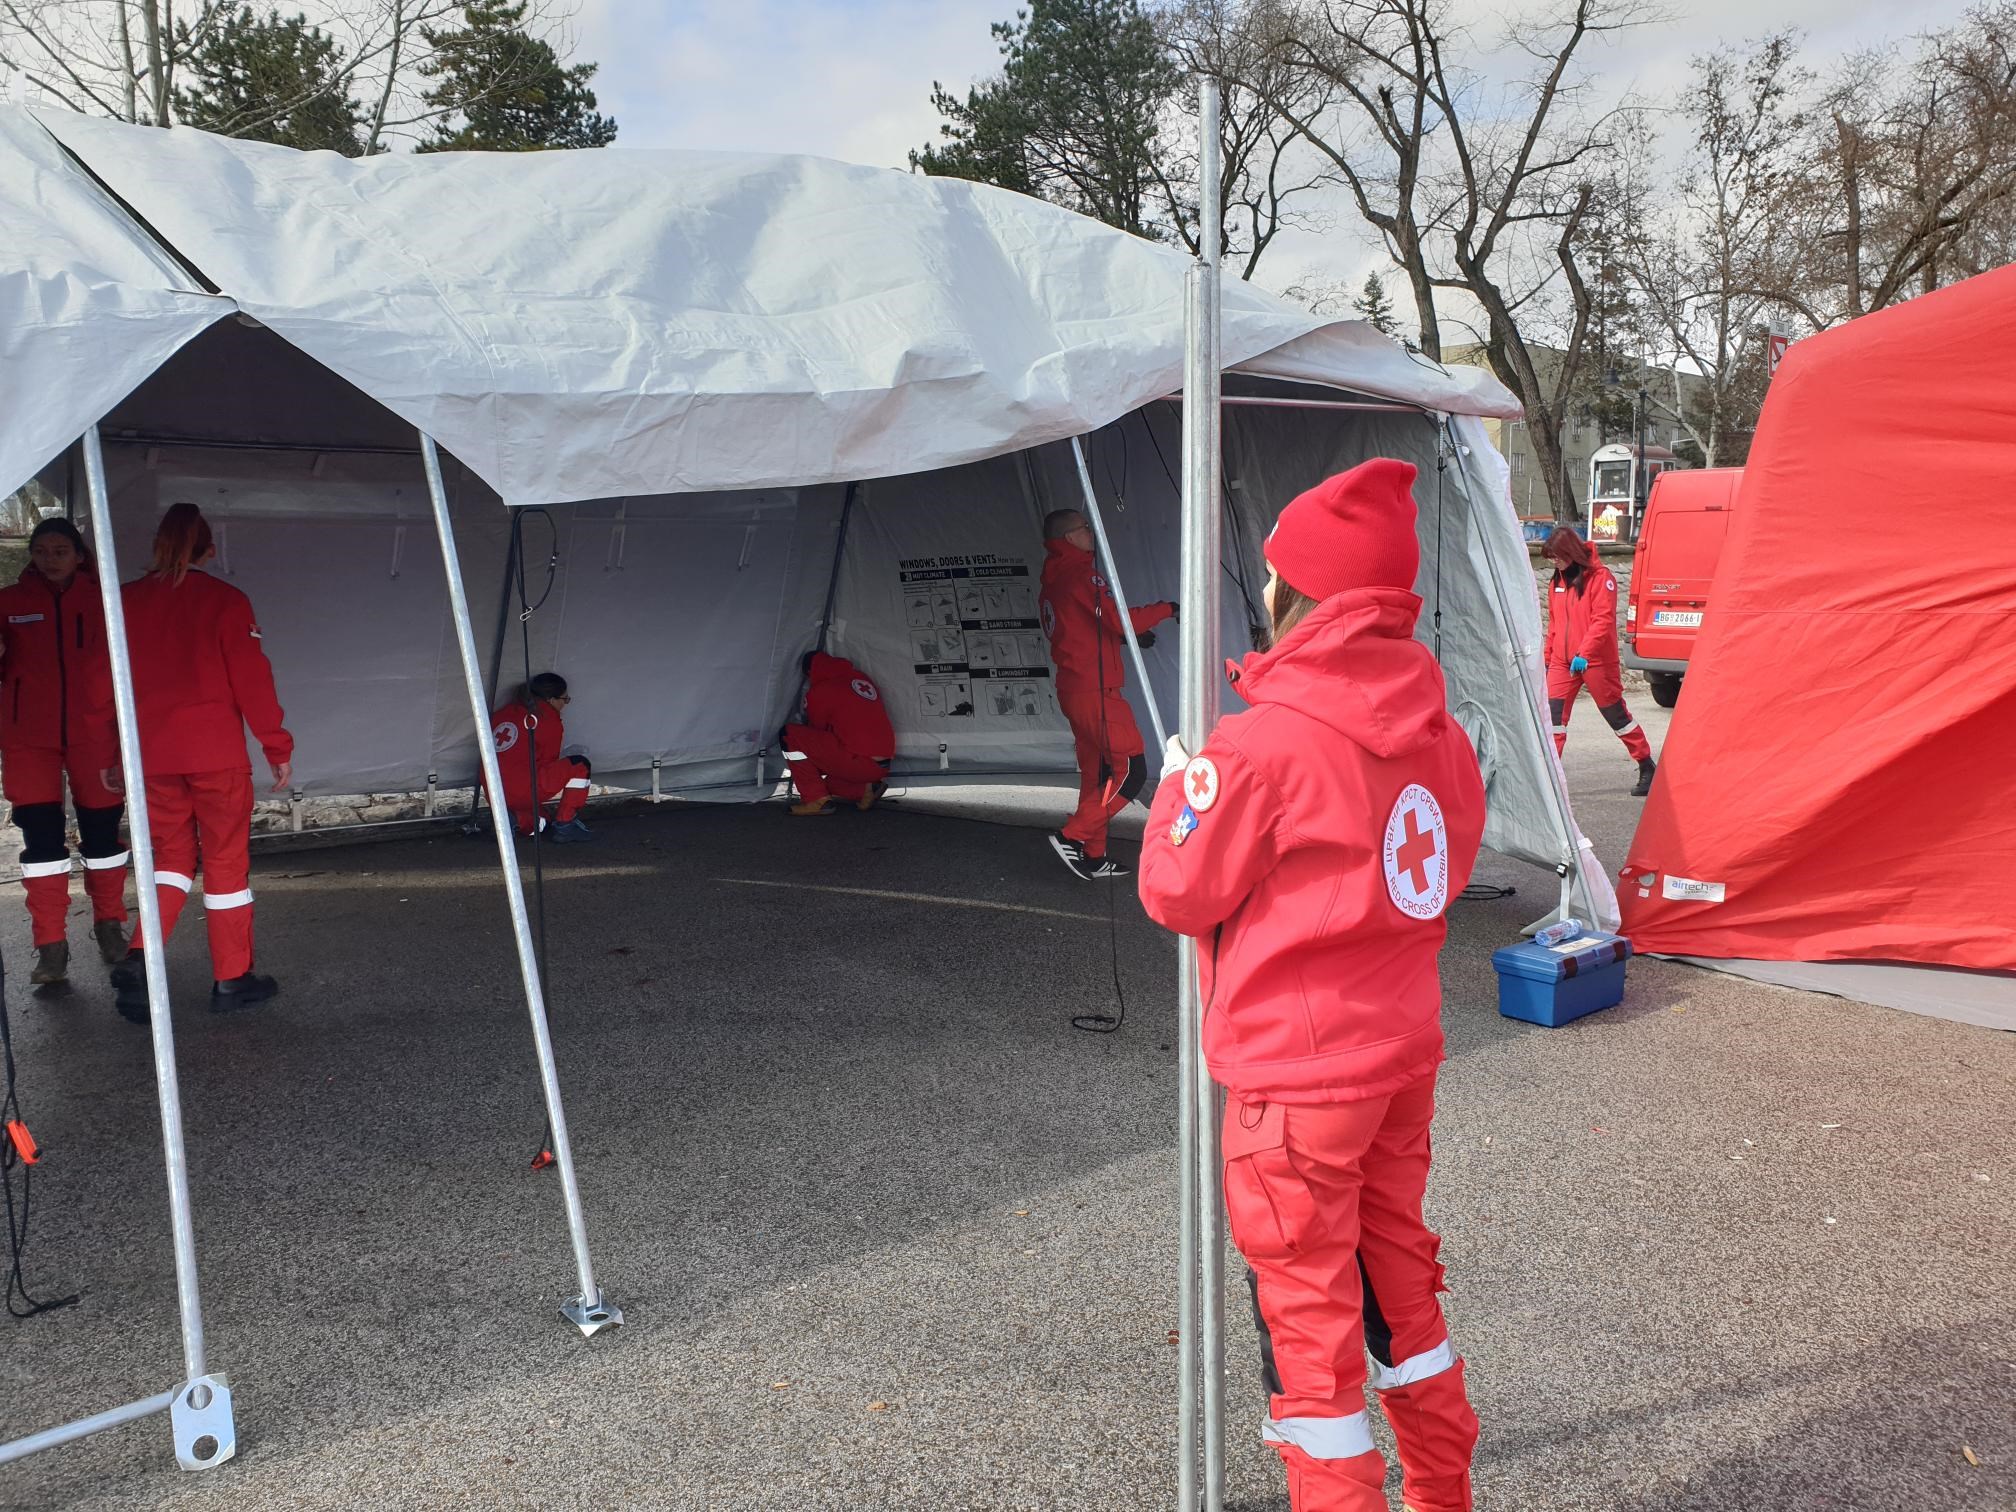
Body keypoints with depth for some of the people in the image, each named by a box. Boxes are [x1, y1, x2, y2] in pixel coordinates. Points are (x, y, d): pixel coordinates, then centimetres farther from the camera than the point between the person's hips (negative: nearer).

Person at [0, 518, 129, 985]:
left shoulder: (103, 602, 3)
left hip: (94, 736, 0)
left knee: (102, 829, 7)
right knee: (41, 836, -3)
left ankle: (109, 926, 26)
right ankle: (51, 946, 3)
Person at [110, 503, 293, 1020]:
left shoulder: (127, 601, 7)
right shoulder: (224, 600, -4)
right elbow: (252, 678, -8)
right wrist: (277, 746, -2)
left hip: (153, 754, 4)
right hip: (216, 752, -4)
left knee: (172, 856, 15)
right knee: (226, 861, 6)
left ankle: (141, 960, -5)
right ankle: (232, 979, 10)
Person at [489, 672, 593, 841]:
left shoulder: (506, 711, 20)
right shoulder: (550, 720, -1)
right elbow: (548, 762, 4)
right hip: (523, 792, -8)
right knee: (580, 766, 3)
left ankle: (522, 821, 3)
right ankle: (564, 826, 1)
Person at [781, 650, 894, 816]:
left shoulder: (819, 692, -3)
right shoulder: (862, 678, 18)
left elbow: (817, 730, 10)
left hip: (859, 763, -8)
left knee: (789, 735, -4)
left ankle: (816, 800, -5)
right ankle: (866, 788, 8)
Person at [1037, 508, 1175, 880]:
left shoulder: (1052, 581, 16)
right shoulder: (1082, 575, -13)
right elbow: (1122, 620, -18)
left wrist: (1129, 634, 14)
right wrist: (1166, 610, -4)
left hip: (1071, 689, 10)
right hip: (1095, 691, -10)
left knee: (1095, 772, 13)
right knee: (1131, 770, -7)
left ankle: (1093, 857, 16)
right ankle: (1073, 837, -8)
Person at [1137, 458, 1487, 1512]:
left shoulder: (1262, 745, -22)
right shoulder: (1437, 732, 1)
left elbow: (1177, 894, -12)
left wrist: (1179, 786, 4)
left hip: (1296, 1077, -8)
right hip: (1404, 1058, 8)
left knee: (1305, 1312, 7)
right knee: (1398, 1276, 24)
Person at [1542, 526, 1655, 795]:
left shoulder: (1600, 577, -10)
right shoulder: (1557, 582, 12)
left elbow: (1603, 620, -17)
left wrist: (1584, 653, -25)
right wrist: (1548, 657, 20)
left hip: (1596, 661, -6)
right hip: (1562, 661, 6)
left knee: (1616, 715, 4)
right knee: (1554, 714, -7)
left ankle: (1648, 768, 18)